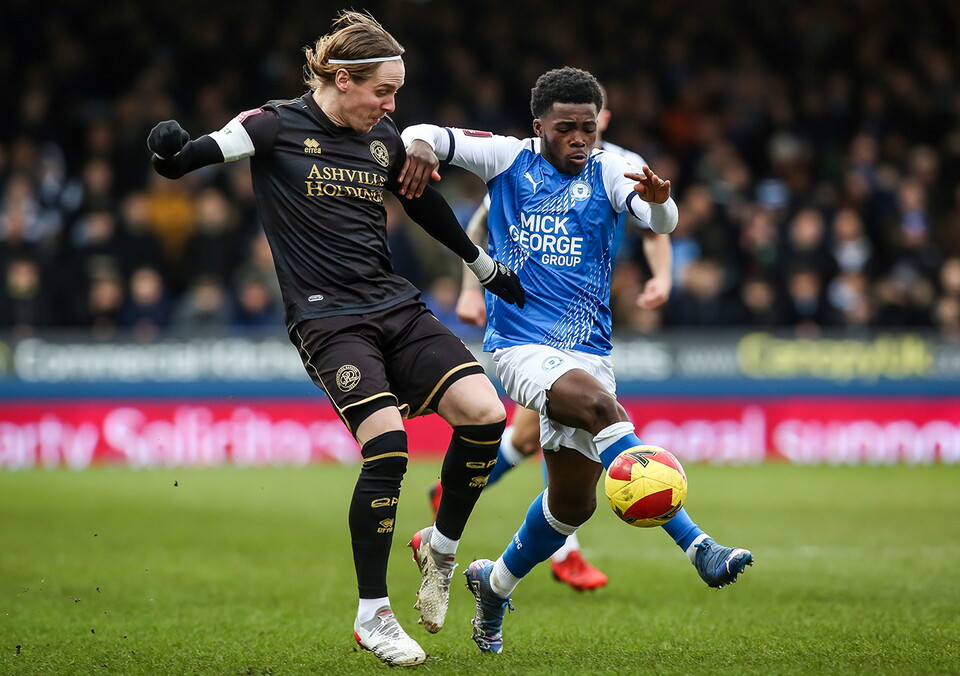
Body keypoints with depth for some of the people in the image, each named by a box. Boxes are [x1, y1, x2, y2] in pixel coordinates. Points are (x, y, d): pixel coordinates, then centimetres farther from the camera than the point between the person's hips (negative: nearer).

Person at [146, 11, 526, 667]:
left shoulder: (386, 139, 11)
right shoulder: (278, 127, -5)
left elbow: (426, 206, 26)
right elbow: (182, 162, -13)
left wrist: (488, 267, 34)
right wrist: (172, 150, -37)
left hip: (396, 306, 6)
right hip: (327, 318, -6)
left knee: (485, 415, -14)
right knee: (387, 442, -23)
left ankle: (442, 545, 12)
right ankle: (372, 615, -8)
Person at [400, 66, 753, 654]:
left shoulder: (609, 171, 3)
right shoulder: (509, 158, 3)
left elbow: (662, 222, -15)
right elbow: (425, 135, -1)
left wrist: (659, 200, -39)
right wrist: (419, 144, -25)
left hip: (588, 351, 4)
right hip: (522, 346, -4)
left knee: (574, 501, 4)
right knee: (601, 406, -31)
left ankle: (496, 583, 33)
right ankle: (698, 546, -38)